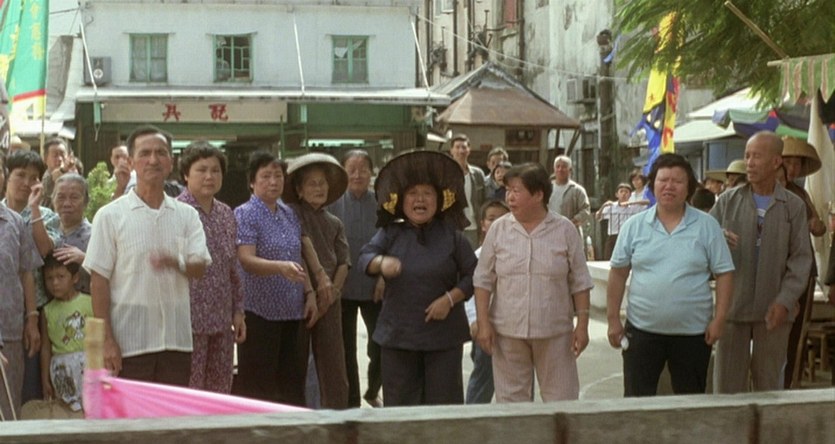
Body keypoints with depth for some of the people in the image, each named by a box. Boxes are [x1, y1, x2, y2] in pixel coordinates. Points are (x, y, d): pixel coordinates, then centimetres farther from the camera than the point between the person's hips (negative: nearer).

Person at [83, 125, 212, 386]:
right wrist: (107, 340, -8)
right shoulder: (110, 216, 0)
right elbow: (99, 280, -2)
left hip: (176, 341, 3)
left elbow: (200, 268, 2)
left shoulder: (187, 215, 10)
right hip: (129, 343, -3)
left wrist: (177, 263, -22)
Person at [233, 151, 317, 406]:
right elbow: (247, 260, -19)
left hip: (293, 310, 6)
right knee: (258, 385, -3)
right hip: (260, 311, -6)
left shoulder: (288, 214, 14)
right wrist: (280, 267, -35)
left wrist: (309, 292, 8)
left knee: (293, 383, 8)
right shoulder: (245, 214, -7)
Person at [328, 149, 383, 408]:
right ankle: (352, 402, 22)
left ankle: (373, 392, 26)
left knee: (381, 345, -1)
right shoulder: (333, 203, -3)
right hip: (343, 287, 0)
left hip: (374, 288, 0)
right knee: (346, 348, 7)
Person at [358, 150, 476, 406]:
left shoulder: (452, 236, 3)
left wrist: (450, 299, -13)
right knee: (399, 401, 5)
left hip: (443, 335, -1)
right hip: (398, 334, 1)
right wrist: (381, 263, -29)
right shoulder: (390, 234, 7)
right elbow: (364, 258, -6)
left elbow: (472, 275, 2)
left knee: (443, 400, 3)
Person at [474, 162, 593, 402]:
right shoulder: (499, 229, 3)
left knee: (561, 400, 4)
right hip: (507, 330, 1)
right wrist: (483, 323, -3)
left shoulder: (565, 230, 0)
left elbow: (579, 283, 3)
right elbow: (483, 280, 4)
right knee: (511, 399, 7)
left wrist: (582, 325, -2)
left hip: (555, 331, -1)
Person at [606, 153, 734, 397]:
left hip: (693, 332, 0)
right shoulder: (634, 226, 3)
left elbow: (724, 274, 0)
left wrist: (718, 320, -8)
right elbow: (618, 274, 6)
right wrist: (613, 320, 2)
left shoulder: (707, 226, 0)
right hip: (642, 329, 1)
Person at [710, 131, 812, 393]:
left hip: (773, 310, -1)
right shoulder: (729, 200, 5)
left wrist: (785, 301, -13)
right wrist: (719, 239, -20)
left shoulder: (793, 206, 1)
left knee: (769, 381, 9)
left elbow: (801, 258, -2)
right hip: (733, 306, 1)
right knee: (728, 381, 3)